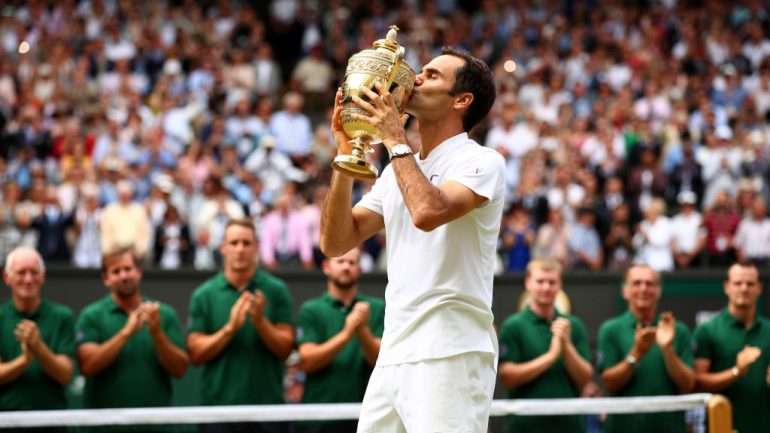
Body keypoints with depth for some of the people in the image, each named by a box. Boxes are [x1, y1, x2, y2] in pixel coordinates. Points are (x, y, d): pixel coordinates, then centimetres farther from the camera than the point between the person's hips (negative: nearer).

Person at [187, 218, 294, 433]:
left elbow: (285, 348, -1)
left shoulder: (276, 290, 3)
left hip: (267, 405, 0)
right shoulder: (204, 295, 4)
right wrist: (230, 328, -15)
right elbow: (196, 354, -1)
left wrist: (260, 321, -18)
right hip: (218, 405, 0)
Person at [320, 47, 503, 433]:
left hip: (450, 357, -7)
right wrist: (346, 153, 4)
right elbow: (336, 242, 12)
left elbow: (428, 212, -24)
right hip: (392, 357, 7)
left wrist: (395, 139, -11)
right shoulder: (398, 169, 18)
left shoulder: (481, 162, -4)